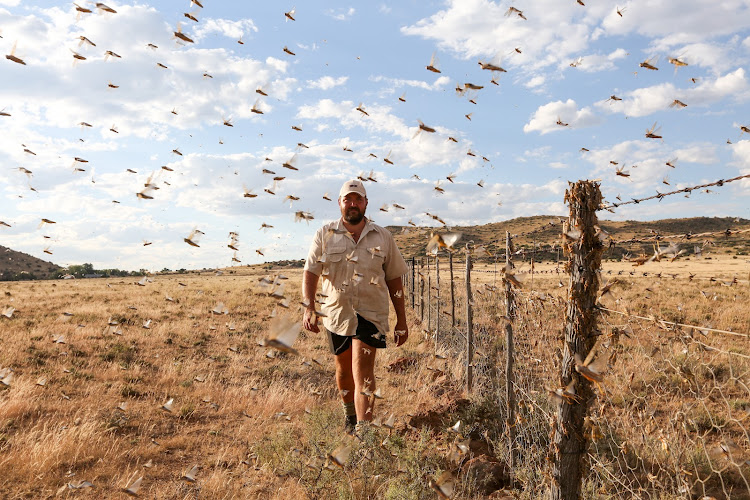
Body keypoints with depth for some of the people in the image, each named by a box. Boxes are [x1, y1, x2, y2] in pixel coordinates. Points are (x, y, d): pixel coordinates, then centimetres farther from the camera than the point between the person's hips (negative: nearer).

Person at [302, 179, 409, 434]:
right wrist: (308, 308, -19)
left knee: (363, 373, -12)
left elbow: (394, 280, 8)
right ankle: (349, 412, 44)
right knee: (344, 369, 18)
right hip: (336, 313, 2)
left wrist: (402, 320, 6)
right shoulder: (325, 235, 2)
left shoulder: (383, 237, 4)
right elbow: (310, 272, -4)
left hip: (370, 314, -2)